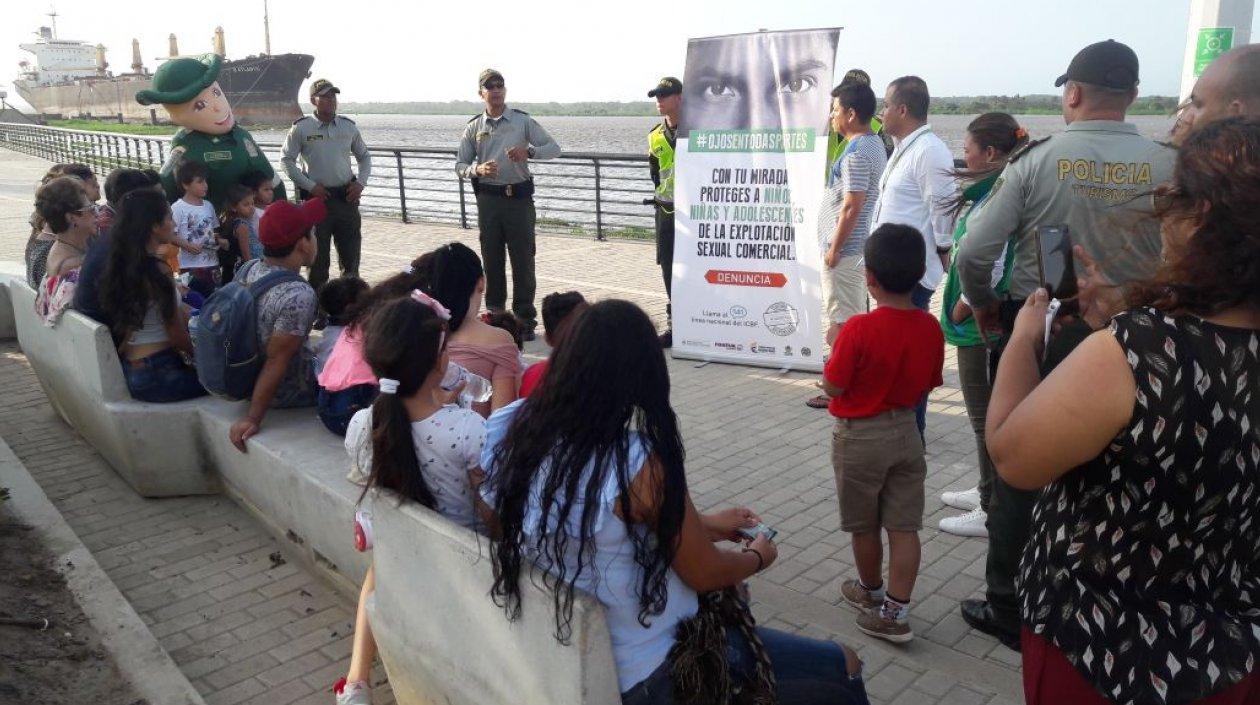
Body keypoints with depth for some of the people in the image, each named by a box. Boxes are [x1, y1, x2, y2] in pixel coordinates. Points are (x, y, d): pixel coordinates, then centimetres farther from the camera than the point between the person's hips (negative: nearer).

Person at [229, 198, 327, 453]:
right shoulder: (299, 296, -30)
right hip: (286, 392, -8)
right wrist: (252, 418, -25)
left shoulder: (248, 269, -7)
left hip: (244, 375, 8)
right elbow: (276, 361, -29)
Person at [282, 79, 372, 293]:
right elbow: (287, 160, 1)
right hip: (317, 197, -3)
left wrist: (361, 182, 2)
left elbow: (364, 156, 17)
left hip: (346, 197, 3)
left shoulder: (349, 126, 7)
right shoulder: (301, 128, -2)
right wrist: (310, 186, -9)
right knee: (318, 255, 3)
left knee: (350, 252, 9)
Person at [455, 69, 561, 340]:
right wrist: (477, 169, -14)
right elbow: (460, 166, 8)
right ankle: (495, 315, 20)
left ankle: (525, 319, 7)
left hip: (519, 197, -2)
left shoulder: (523, 121, 2)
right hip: (488, 199, 2)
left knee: (523, 259, -1)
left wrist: (529, 151, -20)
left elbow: (554, 148, -1)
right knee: (492, 259, 8)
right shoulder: (474, 127, 8)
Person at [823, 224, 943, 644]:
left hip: (860, 437, -4)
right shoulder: (930, 328, -5)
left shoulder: (858, 330, -23)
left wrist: (834, 350, -1)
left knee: (864, 525, 16)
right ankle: (896, 613, 12)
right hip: (906, 432, 4)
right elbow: (928, 387, 4)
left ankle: (871, 591, 35)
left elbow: (832, 387, -16)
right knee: (904, 526, 9)